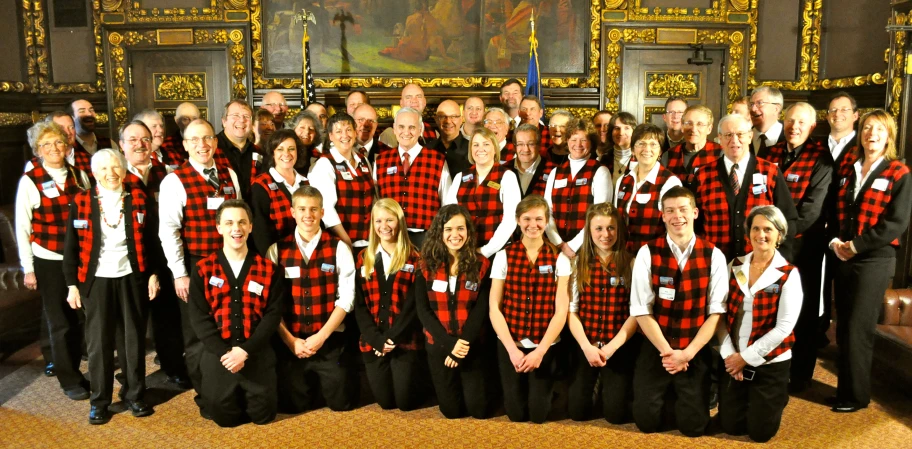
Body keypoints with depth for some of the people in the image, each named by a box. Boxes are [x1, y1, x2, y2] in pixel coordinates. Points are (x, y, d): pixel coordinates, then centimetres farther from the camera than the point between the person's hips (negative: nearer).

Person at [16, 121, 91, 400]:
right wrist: (27, 269, -5)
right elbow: (22, 228, -4)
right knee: (60, 322, 6)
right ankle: (69, 380, 21)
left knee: (78, 318, 11)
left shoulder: (79, 175, 2)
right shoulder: (30, 181, -7)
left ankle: (75, 369, 29)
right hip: (49, 261, -3)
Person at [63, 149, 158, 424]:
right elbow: (71, 247, 1)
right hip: (96, 280, -1)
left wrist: (152, 274, 0)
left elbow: (150, 240, 5)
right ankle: (99, 401, 18)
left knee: (134, 338, 8)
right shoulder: (81, 202, -1)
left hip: (132, 278, 1)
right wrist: (71, 284, -1)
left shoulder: (138, 198, 2)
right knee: (98, 341, 5)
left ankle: (134, 395, 21)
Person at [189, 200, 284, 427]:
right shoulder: (203, 269, -1)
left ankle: (247, 396, 38)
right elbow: (199, 317, -4)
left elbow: (273, 314, -5)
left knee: (263, 414, 6)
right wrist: (224, 352, -15)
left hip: (257, 354, 0)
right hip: (218, 354, 0)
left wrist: (245, 350, -15)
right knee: (224, 416, 6)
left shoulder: (268, 269, 0)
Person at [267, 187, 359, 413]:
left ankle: (324, 383, 33)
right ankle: (312, 384, 35)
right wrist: (290, 340, -9)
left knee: (341, 402, 1)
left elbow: (346, 298, -5)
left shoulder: (339, 248, -2)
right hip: (291, 343, 1)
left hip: (330, 342, -1)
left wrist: (321, 336, -12)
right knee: (292, 405, 3)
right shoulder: (277, 251, 1)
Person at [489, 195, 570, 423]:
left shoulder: (559, 259, -3)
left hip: (546, 346, 0)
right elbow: (494, 308, -4)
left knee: (538, 413, 0)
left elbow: (561, 311, -6)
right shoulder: (504, 256, -2)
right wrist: (512, 349, -12)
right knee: (516, 413, 2)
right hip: (510, 345, 0)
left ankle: (546, 387, 32)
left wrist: (539, 351, -14)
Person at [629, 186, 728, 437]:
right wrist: (666, 351, -14)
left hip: (695, 353, 0)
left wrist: (687, 353, -14)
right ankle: (666, 393, 30)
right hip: (654, 349, 0)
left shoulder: (714, 256, -4)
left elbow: (715, 312, -6)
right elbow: (641, 311, -8)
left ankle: (681, 394, 30)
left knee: (693, 425, -2)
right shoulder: (647, 253, -7)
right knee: (646, 421, -2)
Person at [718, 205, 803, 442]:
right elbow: (722, 314, -1)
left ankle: (777, 397, 36)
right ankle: (749, 401, 40)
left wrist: (746, 357, -15)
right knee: (731, 427, 10)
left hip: (770, 363, -3)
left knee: (760, 432, 6)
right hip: (734, 360, 3)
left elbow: (783, 327, -16)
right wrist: (729, 354, -10)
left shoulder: (789, 274, -11)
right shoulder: (735, 266, 0)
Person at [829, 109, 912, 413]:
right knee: (843, 328, 9)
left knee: (858, 330, -3)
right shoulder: (850, 171, 14)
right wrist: (834, 241, -4)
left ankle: (856, 394, 10)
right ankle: (846, 386, 21)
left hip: (875, 260, -5)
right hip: (843, 259, 5)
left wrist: (856, 245, -15)